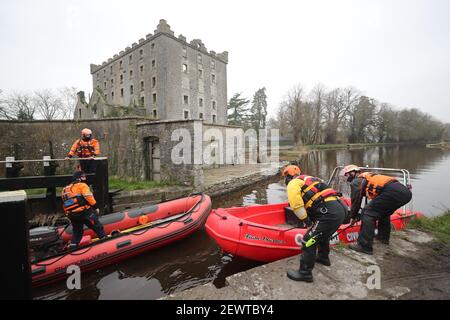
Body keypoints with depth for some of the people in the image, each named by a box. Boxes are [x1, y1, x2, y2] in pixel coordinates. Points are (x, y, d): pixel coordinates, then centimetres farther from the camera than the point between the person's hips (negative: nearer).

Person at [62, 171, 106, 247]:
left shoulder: (66, 188, 24)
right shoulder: (82, 185, -2)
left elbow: (65, 204, 24)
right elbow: (89, 197, -15)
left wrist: (69, 214, 28)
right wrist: (95, 207, -10)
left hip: (71, 214, 8)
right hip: (83, 211, -8)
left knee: (77, 232, 21)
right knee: (97, 226, 2)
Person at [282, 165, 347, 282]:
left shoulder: (293, 184, 1)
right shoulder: (308, 179, 28)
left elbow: (297, 206, -11)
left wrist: (305, 219, 3)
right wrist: (309, 219, 30)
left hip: (329, 213, -9)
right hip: (340, 209, 10)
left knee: (309, 241, 0)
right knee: (322, 235, 32)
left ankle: (305, 273, 10)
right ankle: (323, 257, 53)